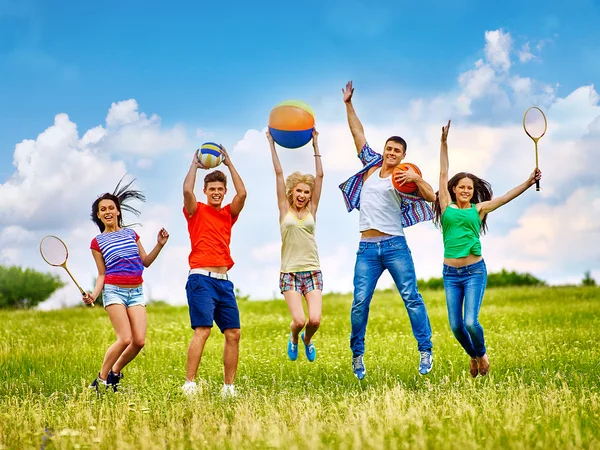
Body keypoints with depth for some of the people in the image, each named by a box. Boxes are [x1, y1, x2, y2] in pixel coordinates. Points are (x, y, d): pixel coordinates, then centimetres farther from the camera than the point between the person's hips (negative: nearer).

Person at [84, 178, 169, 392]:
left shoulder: (131, 234, 14)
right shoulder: (98, 242, 5)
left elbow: (145, 262, 18)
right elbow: (102, 275, 4)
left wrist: (160, 245, 4)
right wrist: (93, 295, -12)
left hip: (136, 292, 4)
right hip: (114, 291, -4)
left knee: (139, 341, -9)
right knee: (125, 339, -19)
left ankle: (114, 373, 14)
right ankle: (101, 379, -1)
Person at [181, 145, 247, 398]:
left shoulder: (228, 214, 17)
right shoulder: (196, 211, 6)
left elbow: (242, 193, 2)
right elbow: (187, 190, -13)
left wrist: (229, 164, 9)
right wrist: (195, 164, 1)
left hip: (224, 281, 6)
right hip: (201, 279, -5)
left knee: (233, 334, 1)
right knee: (202, 330, -17)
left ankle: (229, 387, 7)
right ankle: (189, 384, -18)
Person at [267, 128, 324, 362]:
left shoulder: (311, 210, 8)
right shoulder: (285, 209, 4)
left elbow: (319, 176, 5)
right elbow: (279, 173, 3)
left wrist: (315, 145, 6)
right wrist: (272, 144, 5)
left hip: (312, 272, 2)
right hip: (290, 272, -2)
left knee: (315, 320, -13)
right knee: (299, 320, -15)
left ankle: (307, 339, 23)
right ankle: (293, 339, 22)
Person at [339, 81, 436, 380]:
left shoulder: (402, 179, 3)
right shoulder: (371, 166, 13)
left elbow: (431, 197, -7)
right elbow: (358, 133, 17)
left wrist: (416, 178, -20)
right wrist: (348, 104, 17)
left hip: (395, 246, -2)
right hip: (367, 249, 2)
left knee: (411, 297, -7)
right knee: (360, 302, -3)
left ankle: (426, 350, -5)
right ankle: (357, 353, 10)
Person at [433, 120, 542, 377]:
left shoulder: (479, 209, 6)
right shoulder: (447, 206, 6)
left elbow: (506, 197, 0)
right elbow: (443, 174, 6)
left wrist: (529, 182, -12)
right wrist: (444, 142, 4)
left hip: (475, 271, -1)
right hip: (451, 273, 1)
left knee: (470, 322, -14)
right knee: (455, 326, 1)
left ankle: (482, 353, 17)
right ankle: (473, 357, 30)